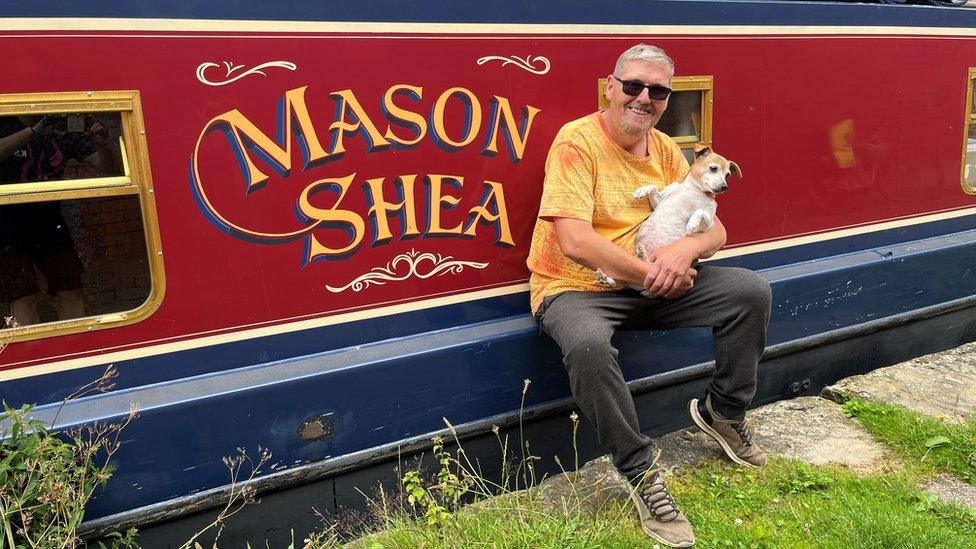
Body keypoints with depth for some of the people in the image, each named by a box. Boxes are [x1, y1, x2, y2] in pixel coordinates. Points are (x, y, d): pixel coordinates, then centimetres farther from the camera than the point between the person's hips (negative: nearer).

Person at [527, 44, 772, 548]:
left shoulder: (666, 151, 8)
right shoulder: (577, 141, -14)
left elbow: (715, 231, 7)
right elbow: (575, 242, -25)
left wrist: (687, 248, -17)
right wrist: (652, 275, -19)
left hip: (650, 288, 7)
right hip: (575, 290, -6)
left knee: (751, 291, -3)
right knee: (588, 346, -39)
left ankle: (723, 412, 17)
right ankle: (641, 475, -17)